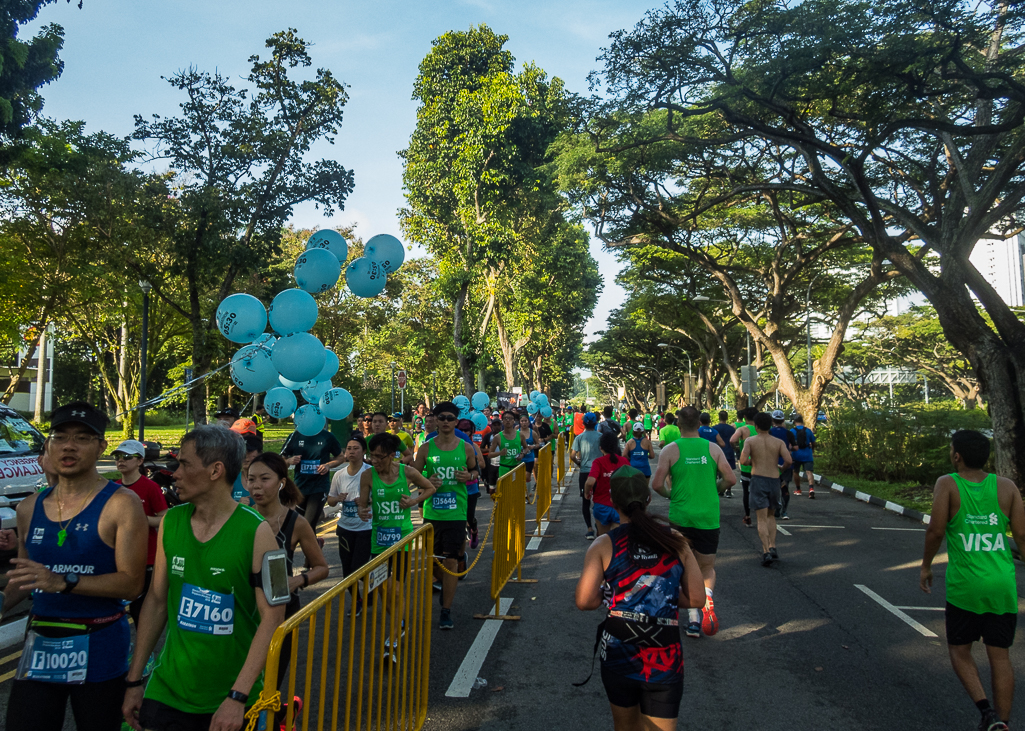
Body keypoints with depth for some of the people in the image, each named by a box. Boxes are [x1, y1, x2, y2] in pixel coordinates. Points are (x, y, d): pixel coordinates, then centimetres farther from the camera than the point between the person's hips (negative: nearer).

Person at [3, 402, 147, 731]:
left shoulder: (121, 503, -11)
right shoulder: (29, 508, 7)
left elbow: (131, 584, -16)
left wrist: (62, 581, -25)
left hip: (99, 648, -4)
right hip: (40, 644, 4)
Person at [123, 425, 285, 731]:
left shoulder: (256, 531, -17)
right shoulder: (170, 522, -1)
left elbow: (272, 617, -17)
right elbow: (156, 600, 6)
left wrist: (238, 697, -19)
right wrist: (134, 680, 7)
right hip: (167, 691, 4)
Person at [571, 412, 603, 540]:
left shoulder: (579, 438, -2)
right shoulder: (600, 436, -4)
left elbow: (572, 456, -8)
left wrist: (579, 464, 9)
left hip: (584, 472, 0)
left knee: (586, 501, 8)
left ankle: (590, 529, 1)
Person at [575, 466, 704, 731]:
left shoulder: (604, 545, -8)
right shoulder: (675, 541, -3)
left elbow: (584, 601, -15)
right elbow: (697, 599, -1)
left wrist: (610, 595, 5)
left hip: (619, 653, 0)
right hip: (665, 659, 0)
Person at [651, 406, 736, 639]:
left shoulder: (671, 450, -4)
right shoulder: (713, 448, 2)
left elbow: (657, 484, -12)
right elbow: (731, 479, -2)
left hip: (680, 517, -1)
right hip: (709, 517, 1)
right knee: (707, 568, 16)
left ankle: (693, 618, 2)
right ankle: (706, 595, -15)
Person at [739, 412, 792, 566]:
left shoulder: (750, 440, 0)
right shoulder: (778, 442, 4)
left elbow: (743, 461, -11)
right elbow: (788, 460, -9)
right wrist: (782, 467, 13)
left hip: (758, 479, -2)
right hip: (774, 479, 2)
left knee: (762, 519, -2)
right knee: (771, 516, 21)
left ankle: (766, 551, -13)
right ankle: (772, 547, 10)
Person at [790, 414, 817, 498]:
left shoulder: (792, 431, -2)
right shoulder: (808, 430, 5)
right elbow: (813, 443, 15)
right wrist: (812, 451, 33)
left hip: (796, 454, -1)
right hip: (807, 455, 1)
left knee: (796, 472, 15)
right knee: (809, 472, -6)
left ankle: (798, 490, 24)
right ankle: (811, 488, -27)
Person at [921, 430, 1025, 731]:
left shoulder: (947, 484, -8)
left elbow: (936, 529, -13)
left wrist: (926, 565, 1)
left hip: (964, 585, -3)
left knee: (959, 651, 15)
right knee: (1000, 657, 13)